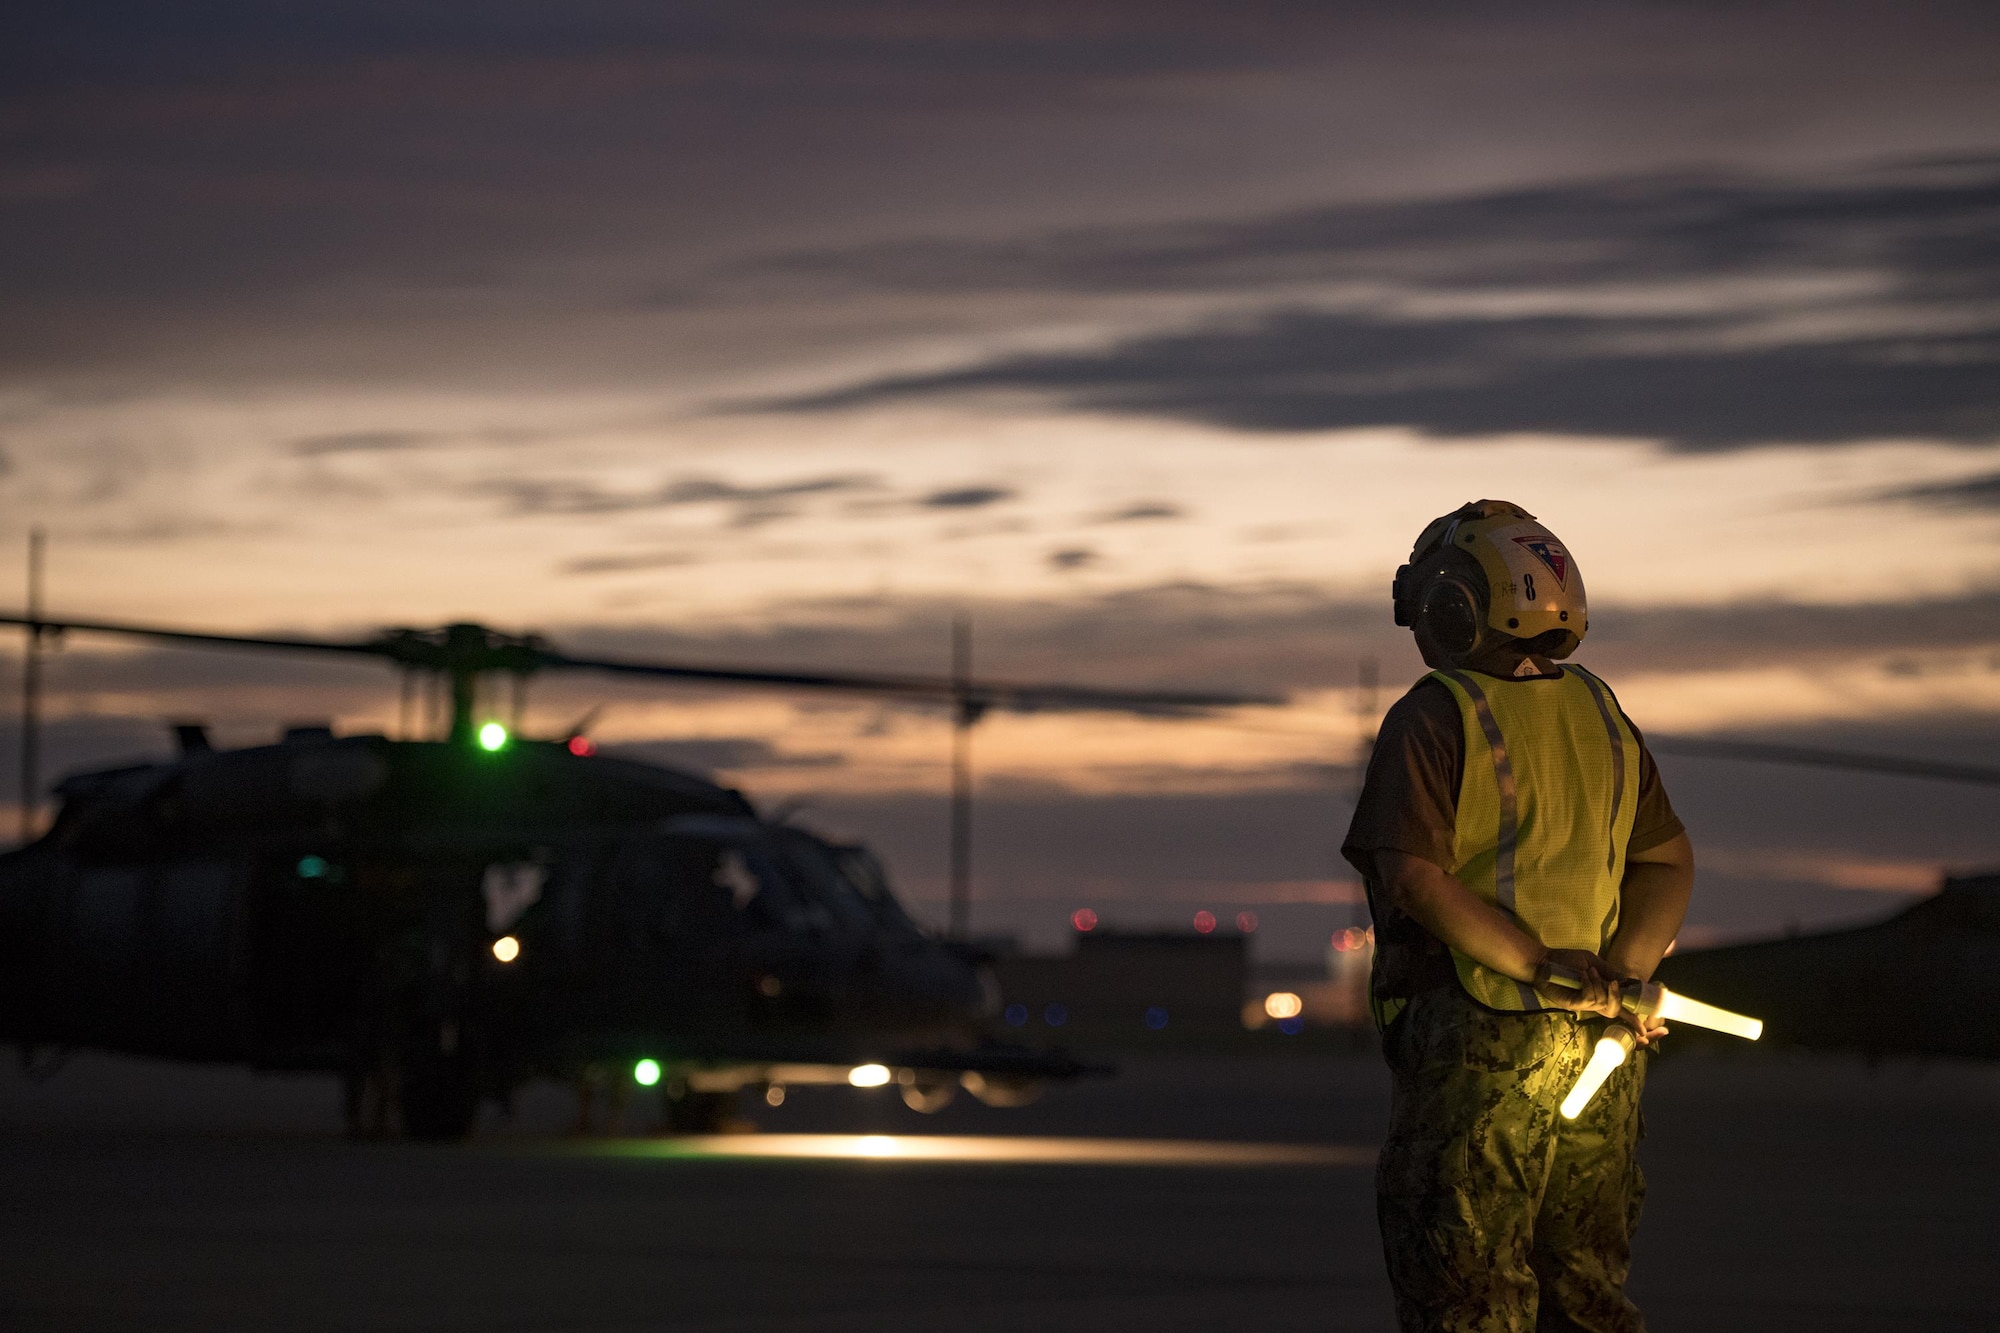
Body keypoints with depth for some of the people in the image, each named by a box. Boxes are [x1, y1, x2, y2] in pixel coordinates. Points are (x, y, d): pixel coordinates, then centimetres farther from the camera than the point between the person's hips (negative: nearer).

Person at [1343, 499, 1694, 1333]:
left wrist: (1537, 965, -16)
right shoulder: (1600, 716, 11)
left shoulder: (1433, 720, -9)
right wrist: (1621, 976, -1)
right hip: (1596, 1051, 6)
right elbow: (1670, 862, 12)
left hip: (1476, 1049, -6)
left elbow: (1416, 882, -18)